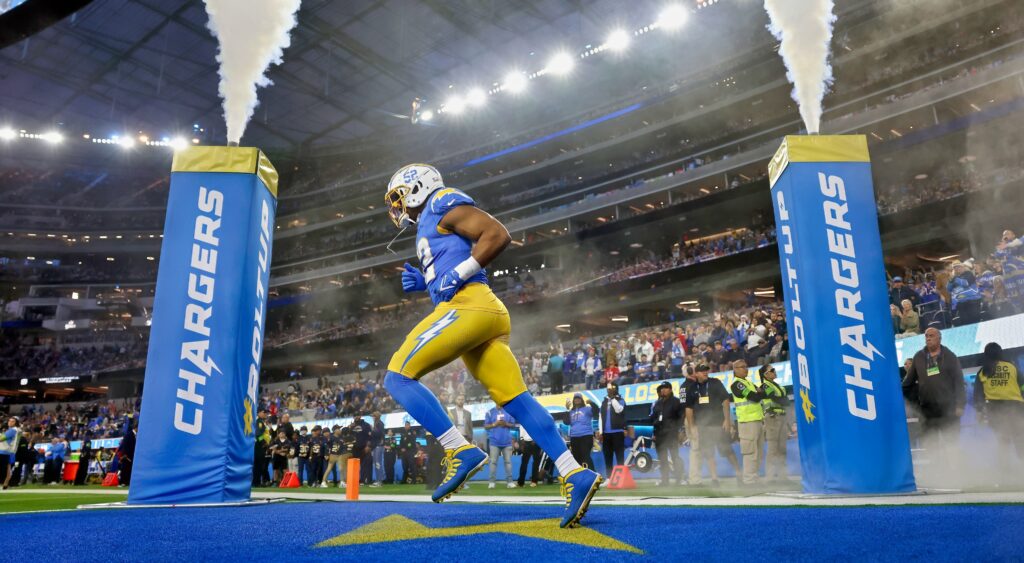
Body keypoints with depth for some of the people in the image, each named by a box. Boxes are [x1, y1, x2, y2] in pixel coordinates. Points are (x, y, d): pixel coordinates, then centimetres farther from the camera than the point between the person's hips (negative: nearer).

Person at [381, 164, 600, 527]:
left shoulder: (443, 204, 3)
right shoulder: (429, 226, 31)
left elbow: (498, 235, -10)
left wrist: (457, 275, -12)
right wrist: (423, 282, 19)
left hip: (468, 307, -10)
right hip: (484, 313, 10)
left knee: (398, 378, -6)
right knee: (516, 400, 1)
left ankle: (461, 452, -12)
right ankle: (576, 476, -3)